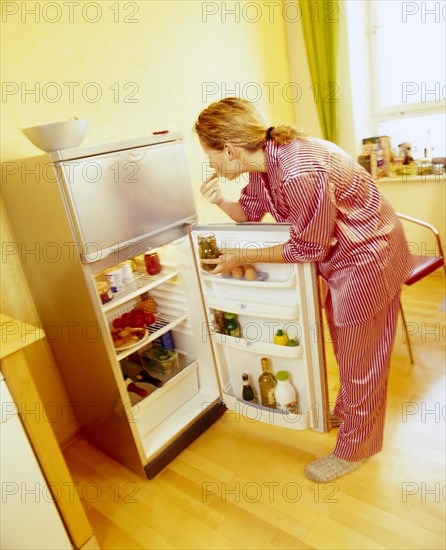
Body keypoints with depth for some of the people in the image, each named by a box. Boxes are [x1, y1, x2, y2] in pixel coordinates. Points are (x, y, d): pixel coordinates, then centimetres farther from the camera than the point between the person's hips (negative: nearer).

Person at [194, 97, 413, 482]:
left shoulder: (300, 172, -35)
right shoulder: (263, 162, -7)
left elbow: (308, 248, -24)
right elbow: (250, 213, 7)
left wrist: (243, 257, -16)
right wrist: (219, 200, -13)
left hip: (368, 257, -9)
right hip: (337, 255, 9)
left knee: (360, 362, 7)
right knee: (345, 347, 25)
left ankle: (354, 449, 30)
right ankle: (346, 412, 50)